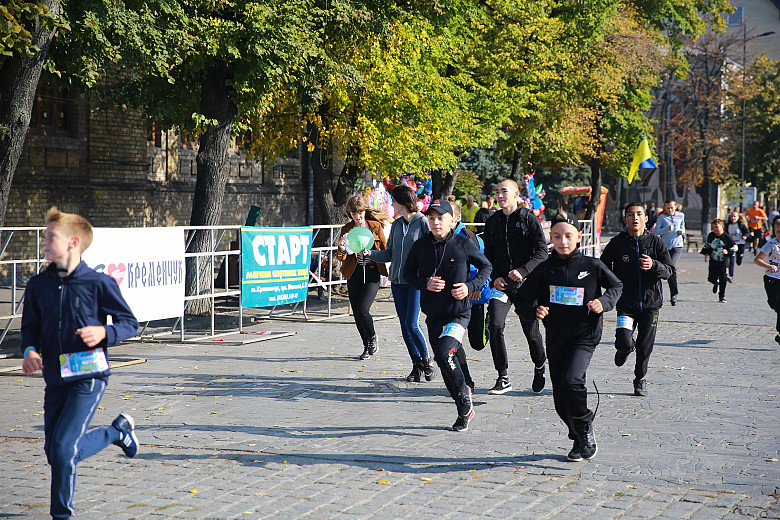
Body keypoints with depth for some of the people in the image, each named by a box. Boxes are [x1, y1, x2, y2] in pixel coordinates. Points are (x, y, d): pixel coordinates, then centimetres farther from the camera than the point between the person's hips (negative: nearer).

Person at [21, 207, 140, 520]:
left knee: (63, 447, -15)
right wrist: (29, 350, -4)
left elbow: (130, 323, -1)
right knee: (53, 450, 11)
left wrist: (103, 333, -20)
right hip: (55, 378, 6)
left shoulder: (98, 283, -8)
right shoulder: (38, 285, 5)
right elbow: (30, 326, 16)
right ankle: (119, 431, 33)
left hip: (89, 376, -6)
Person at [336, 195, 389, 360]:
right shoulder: (346, 229, 4)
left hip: (372, 272, -3)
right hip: (354, 274, 3)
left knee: (362, 309, -16)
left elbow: (385, 249, 11)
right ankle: (367, 346, 22)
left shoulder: (376, 226, 2)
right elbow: (341, 258, 1)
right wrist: (342, 249, -20)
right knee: (356, 312, 4)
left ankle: (372, 337, 12)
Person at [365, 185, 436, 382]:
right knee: (404, 326, 6)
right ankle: (416, 365, 17)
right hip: (397, 280, 6)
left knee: (412, 325, -11)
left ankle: (427, 360, 10)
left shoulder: (422, 222, -6)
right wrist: (370, 253, -2)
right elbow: (389, 254, 14)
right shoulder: (396, 224, 12)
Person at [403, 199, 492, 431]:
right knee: (444, 362, 10)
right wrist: (425, 283, -9)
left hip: (459, 312, -4)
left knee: (444, 353, -25)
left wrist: (470, 286, -9)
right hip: (433, 314, 4)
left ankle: (463, 393, 1)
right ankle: (464, 411, 27)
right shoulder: (421, 246, 0)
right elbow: (408, 273, 10)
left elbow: (486, 267, 7)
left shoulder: (464, 244, -6)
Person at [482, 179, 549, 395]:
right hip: (501, 284, 3)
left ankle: (539, 366, 37)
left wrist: (522, 271, -20)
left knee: (531, 330, 7)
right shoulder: (492, 222, 10)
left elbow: (542, 252, -7)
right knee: (495, 326, -15)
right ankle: (503, 378, -7)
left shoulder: (528, 218, -3)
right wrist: (495, 277, -1)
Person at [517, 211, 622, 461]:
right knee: (561, 402, 7)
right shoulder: (544, 270, 1)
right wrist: (535, 309, -16)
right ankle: (580, 440, 30)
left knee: (571, 380, -26)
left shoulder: (592, 266, -3)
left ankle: (586, 426, -1)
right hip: (555, 339, 3)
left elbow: (617, 286, 12)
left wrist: (604, 302, -7)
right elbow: (523, 299, 5)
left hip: (584, 337, -3)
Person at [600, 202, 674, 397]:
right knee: (624, 342, -16)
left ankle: (640, 379, 29)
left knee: (645, 347, 6)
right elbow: (603, 268, 14)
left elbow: (669, 270, -1)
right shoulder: (617, 243, -1)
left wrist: (654, 265, -21)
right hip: (626, 302, -1)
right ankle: (626, 348, 21)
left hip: (650, 302, 1)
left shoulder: (655, 241, 1)